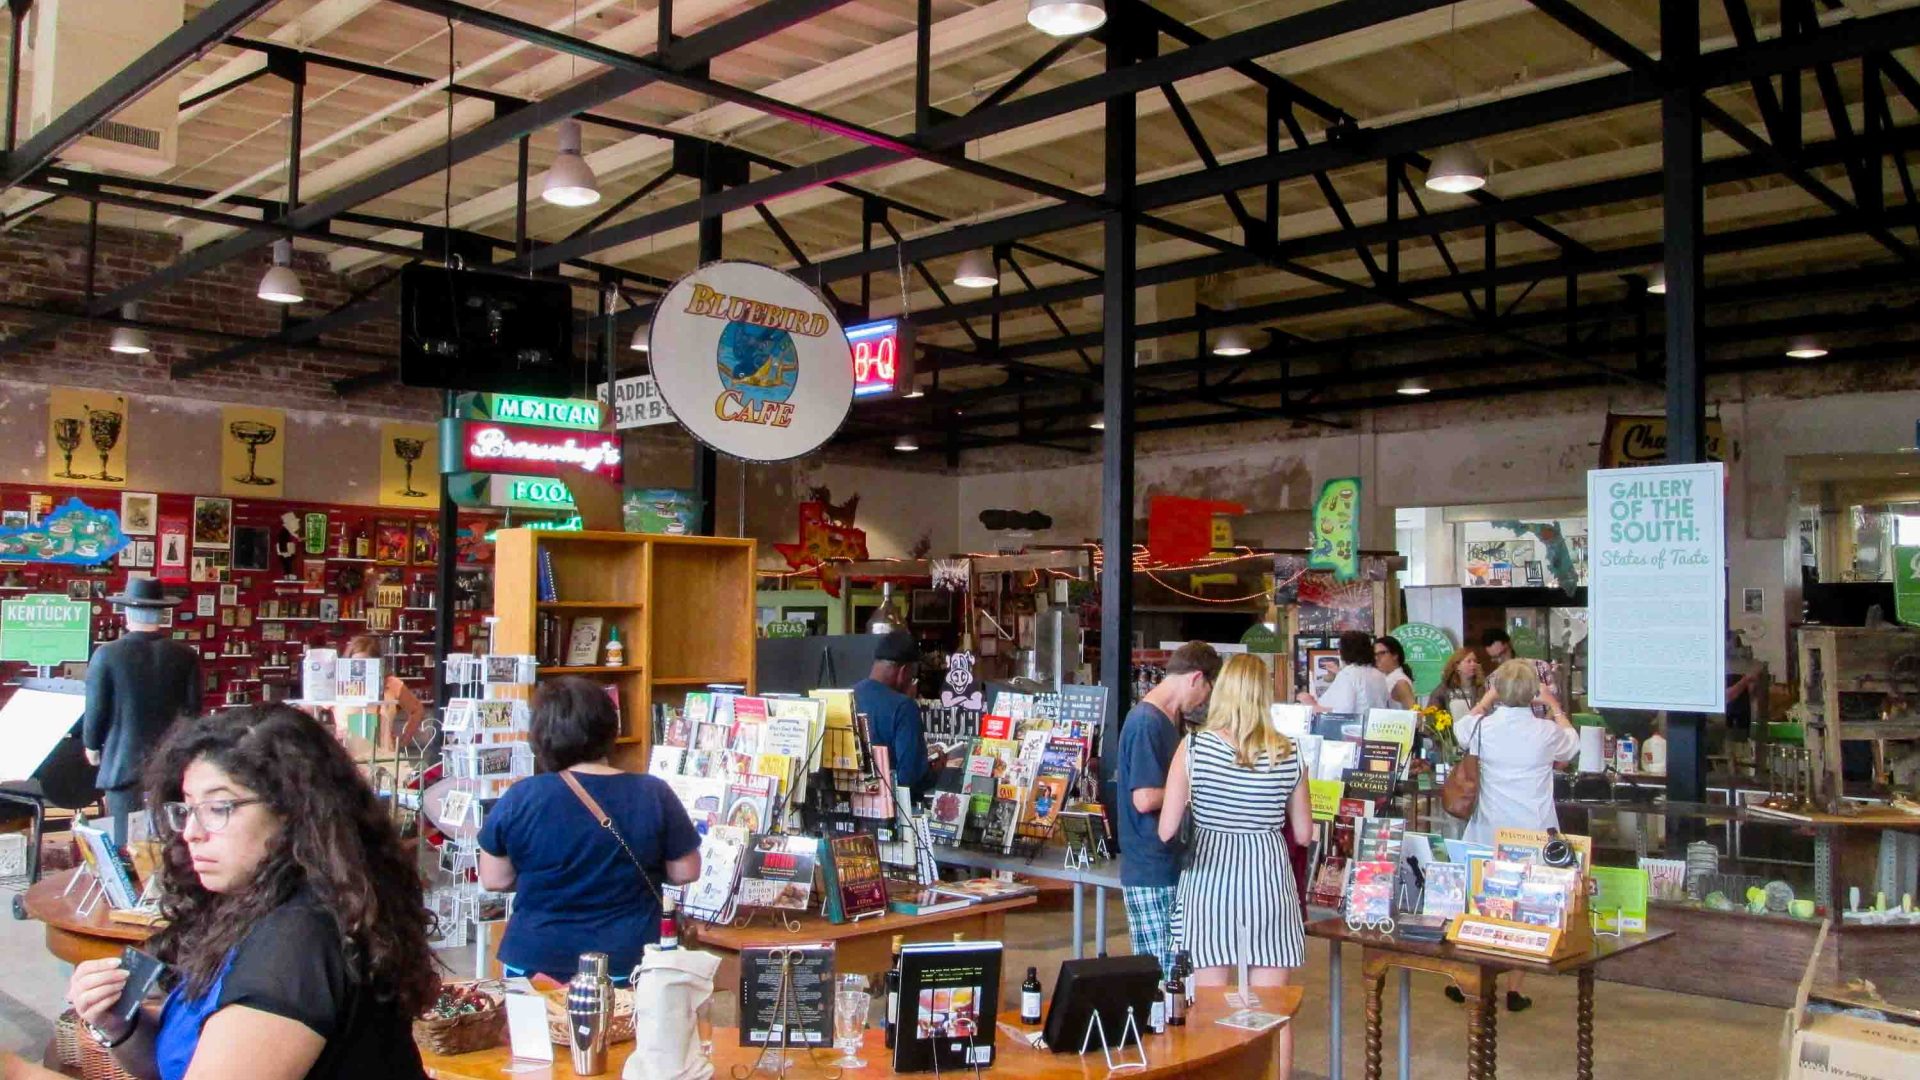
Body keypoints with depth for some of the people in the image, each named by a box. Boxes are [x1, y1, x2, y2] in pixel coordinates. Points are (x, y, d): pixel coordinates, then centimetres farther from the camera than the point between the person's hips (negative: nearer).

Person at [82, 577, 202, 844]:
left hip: (125, 764, -2)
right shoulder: (186, 655, -3)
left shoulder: (107, 654, -10)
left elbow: (95, 710, -4)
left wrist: (92, 745, 16)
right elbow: (194, 710, 2)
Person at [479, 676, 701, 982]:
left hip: (535, 962, 0)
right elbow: (685, 872, -3)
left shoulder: (519, 798, -11)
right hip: (626, 966, 0)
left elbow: (495, 880, -2)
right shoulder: (654, 795, -11)